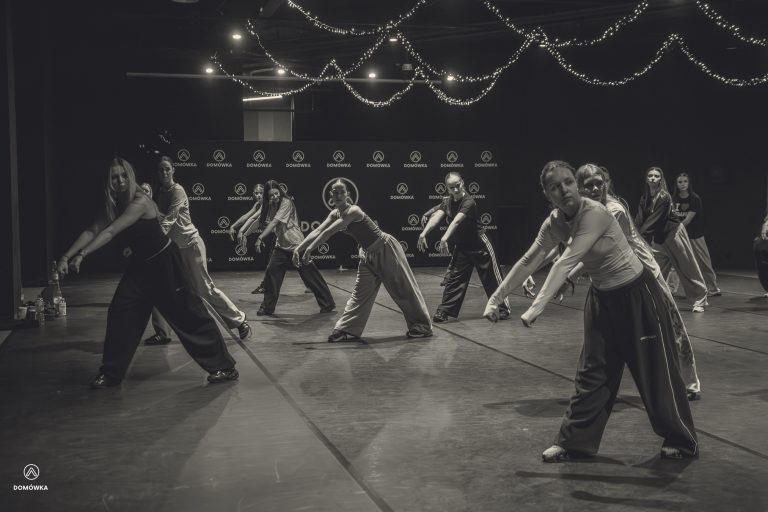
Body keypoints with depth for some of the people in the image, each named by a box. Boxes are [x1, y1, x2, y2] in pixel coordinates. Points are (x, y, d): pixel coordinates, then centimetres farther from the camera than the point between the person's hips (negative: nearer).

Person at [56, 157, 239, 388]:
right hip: (140, 265, 8)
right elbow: (92, 231, -6)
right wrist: (66, 256, -17)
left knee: (188, 314, -5)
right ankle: (110, 373, 14)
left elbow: (111, 232, -30)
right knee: (119, 313, 2)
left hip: (164, 263, -8)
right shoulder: (114, 205, 1)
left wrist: (82, 254, -35)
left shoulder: (139, 202, -23)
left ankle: (224, 367, 4)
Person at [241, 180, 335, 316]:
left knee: (310, 275, -3)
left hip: (296, 244, -7)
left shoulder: (286, 202, -17)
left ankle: (328, 304, 9)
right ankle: (267, 307, 8)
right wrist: (244, 235, 5)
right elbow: (258, 222, 11)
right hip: (281, 246, 7)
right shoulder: (269, 206, 6)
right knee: (271, 272, -4)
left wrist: (260, 238, -29)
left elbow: (275, 222, -24)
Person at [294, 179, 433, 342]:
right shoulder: (335, 214, 0)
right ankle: (347, 330, 9)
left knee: (403, 287, 0)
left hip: (386, 249, -8)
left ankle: (422, 326, 10)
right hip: (369, 254, 8)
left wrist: (309, 250, -35)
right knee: (360, 293, 6)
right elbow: (317, 232, -3)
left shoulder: (353, 211, -26)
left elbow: (328, 232, -33)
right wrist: (298, 248, -13)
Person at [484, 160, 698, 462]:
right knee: (592, 372, 10)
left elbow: (565, 263, -36)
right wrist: (496, 297, -5)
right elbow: (528, 261, -3)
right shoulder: (554, 223, -7)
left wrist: (537, 306, -41)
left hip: (636, 293, -6)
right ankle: (572, 443, 18)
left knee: (656, 370, 4)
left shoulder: (595, 214, -29)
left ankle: (682, 441, 22)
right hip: (602, 297, 6)